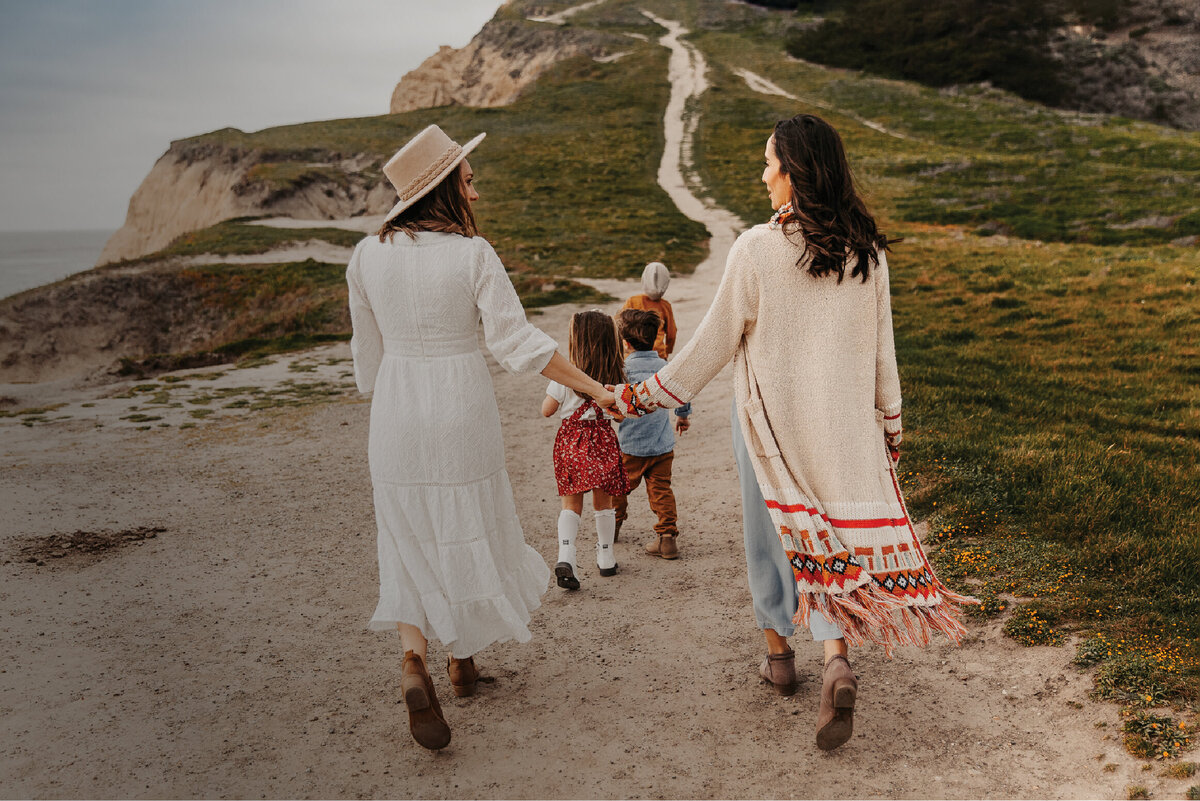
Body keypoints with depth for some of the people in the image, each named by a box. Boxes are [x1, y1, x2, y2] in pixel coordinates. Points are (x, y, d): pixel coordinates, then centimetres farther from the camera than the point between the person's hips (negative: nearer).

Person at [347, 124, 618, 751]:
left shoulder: (368, 256, -1)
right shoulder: (472, 254, -11)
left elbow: (368, 351, 7)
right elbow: (517, 342, -17)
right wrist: (593, 388, -12)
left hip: (397, 412, 2)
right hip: (461, 406, -2)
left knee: (411, 538, 12)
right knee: (467, 529, 16)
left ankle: (413, 662, -8)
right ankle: (462, 659, 31)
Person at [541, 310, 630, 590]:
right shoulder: (616, 375, -4)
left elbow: (547, 410, -4)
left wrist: (551, 390, 13)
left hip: (571, 438, -1)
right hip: (603, 439, 2)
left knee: (571, 503, 6)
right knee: (603, 502, 16)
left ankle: (566, 556, -12)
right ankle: (606, 558, 26)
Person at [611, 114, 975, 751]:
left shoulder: (757, 248, -16)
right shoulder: (866, 250, -3)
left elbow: (713, 344, -11)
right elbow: (881, 349, 3)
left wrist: (646, 395, 1)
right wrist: (890, 425, 15)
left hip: (771, 417, -3)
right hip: (843, 422, 3)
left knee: (768, 529, 17)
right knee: (828, 536, 13)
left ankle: (778, 652, 32)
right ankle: (837, 660, -6)